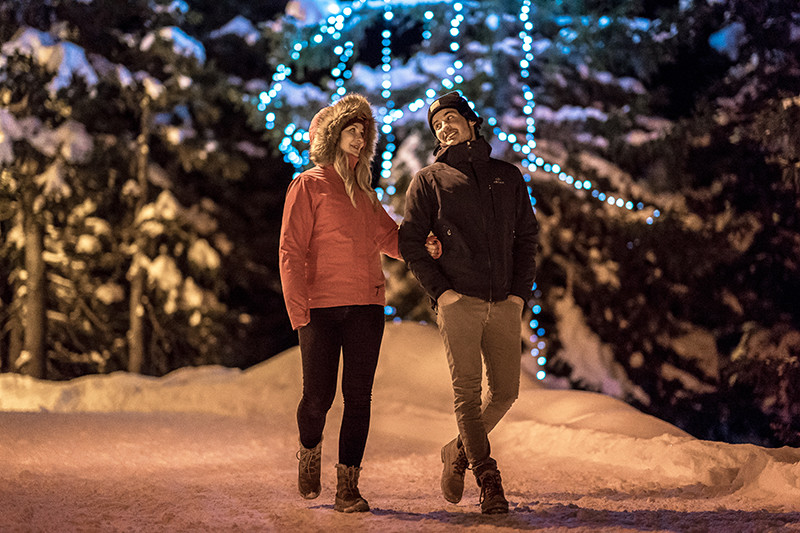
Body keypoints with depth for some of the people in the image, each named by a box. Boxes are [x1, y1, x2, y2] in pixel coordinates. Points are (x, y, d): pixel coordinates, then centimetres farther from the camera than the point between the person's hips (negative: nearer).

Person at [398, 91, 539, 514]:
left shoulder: (507, 177, 17)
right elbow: (410, 241, 4)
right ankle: (489, 483, -3)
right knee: (467, 391, -7)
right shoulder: (428, 180, 9)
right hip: (458, 302, -3)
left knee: (505, 392, 2)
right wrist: (440, 290, -8)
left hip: (504, 304, 3)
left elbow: (527, 237, 16)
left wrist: (521, 292, 4)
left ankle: (459, 452, 25)